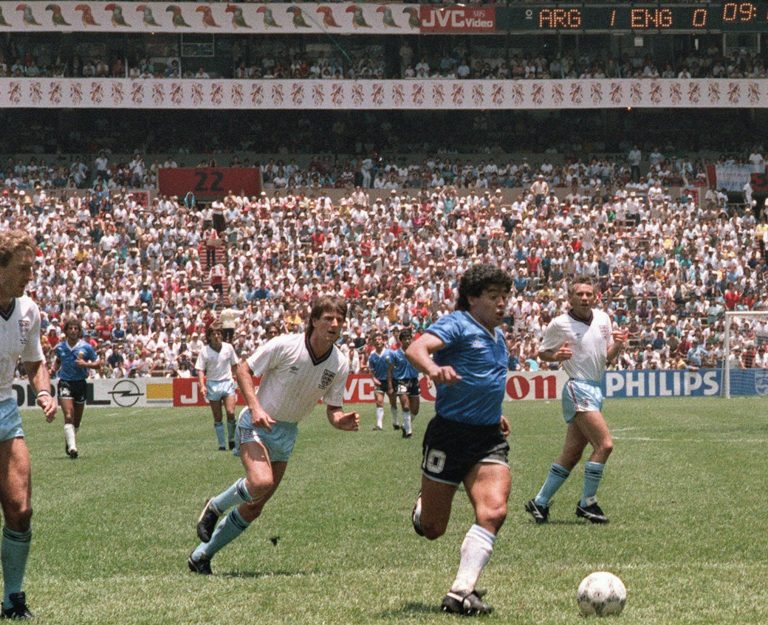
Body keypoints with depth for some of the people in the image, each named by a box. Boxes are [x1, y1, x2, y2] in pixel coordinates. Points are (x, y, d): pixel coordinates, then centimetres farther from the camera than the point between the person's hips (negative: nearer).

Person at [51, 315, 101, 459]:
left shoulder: (86, 347, -4)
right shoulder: (60, 348, 2)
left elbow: (98, 363, 2)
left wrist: (86, 364, -15)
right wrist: (54, 369, 5)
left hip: (81, 383, 1)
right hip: (65, 383, -1)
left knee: (77, 420, 10)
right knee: (69, 416, -18)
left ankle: (68, 443, 33)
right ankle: (72, 447, -24)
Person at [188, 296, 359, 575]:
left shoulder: (340, 364, -6)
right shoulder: (284, 345, -19)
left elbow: (332, 409, 3)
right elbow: (244, 369, -9)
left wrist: (343, 421, -21)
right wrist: (255, 407, -22)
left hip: (287, 434, 5)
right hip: (257, 423, -5)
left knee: (253, 509, 6)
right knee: (261, 482, -32)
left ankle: (201, 556, 23)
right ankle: (215, 507, 0)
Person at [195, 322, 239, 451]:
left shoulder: (228, 347, 2)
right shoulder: (204, 351, -3)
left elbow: (234, 365, 12)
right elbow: (200, 369, -4)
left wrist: (236, 381, 10)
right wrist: (202, 385, -17)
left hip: (228, 383, 0)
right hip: (212, 384, 0)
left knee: (230, 412, -15)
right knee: (217, 418, 2)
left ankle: (231, 440, 3)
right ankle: (222, 444, 9)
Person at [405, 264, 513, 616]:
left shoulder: (497, 335, 16)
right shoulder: (457, 324, -8)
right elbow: (416, 349, -28)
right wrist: (433, 369, -48)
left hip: (489, 439, 6)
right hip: (449, 434, -6)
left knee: (494, 512, -19)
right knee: (432, 529, 5)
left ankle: (460, 594, -18)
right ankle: (421, 508, 43)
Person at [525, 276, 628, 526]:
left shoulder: (603, 318, 9)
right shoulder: (559, 324, -6)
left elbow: (608, 356, 16)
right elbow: (542, 352, 5)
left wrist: (618, 345, -4)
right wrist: (557, 355, -16)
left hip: (595, 389, 7)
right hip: (578, 389, -7)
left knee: (572, 453, 8)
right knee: (604, 444, -17)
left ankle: (540, 503, 17)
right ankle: (587, 503, -6)